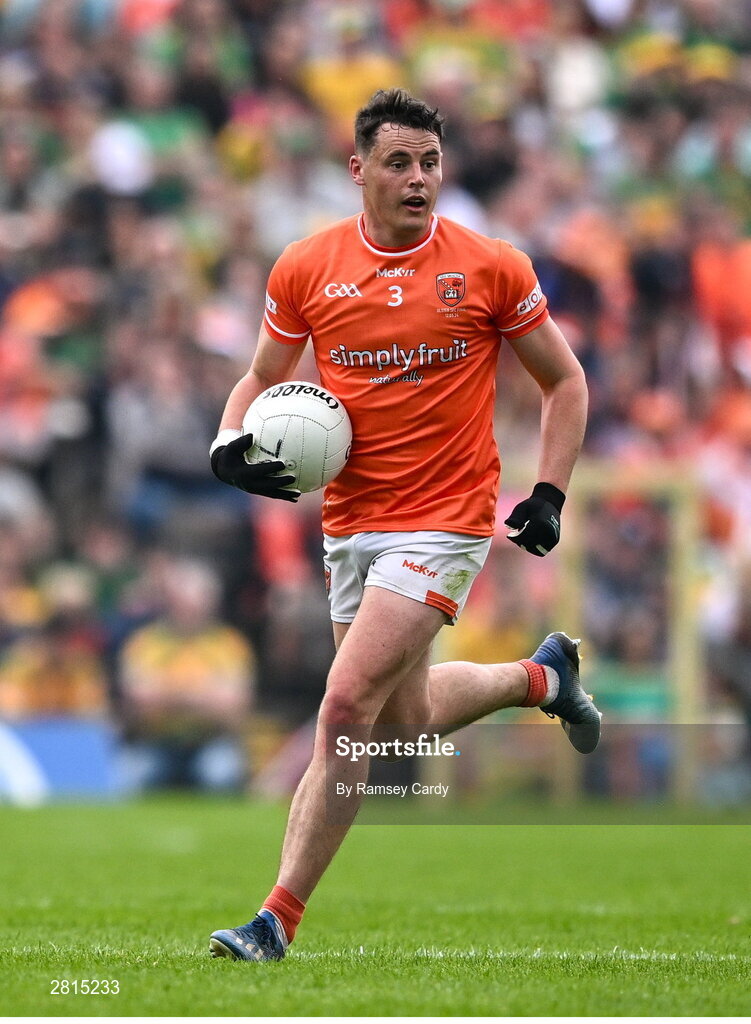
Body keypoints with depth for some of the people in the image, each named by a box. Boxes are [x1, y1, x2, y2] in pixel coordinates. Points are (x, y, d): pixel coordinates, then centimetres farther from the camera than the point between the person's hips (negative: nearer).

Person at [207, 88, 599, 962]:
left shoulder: (490, 269, -5)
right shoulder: (305, 268, 1)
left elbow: (564, 381, 6)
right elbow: (263, 379, 14)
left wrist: (549, 494, -4)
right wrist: (230, 446, -7)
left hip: (443, 521, -4)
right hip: (350, 523, 5)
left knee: (348, 707, -16)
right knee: (406, 720, 14)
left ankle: (279, 919, -8)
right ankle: (541, 675, 45)